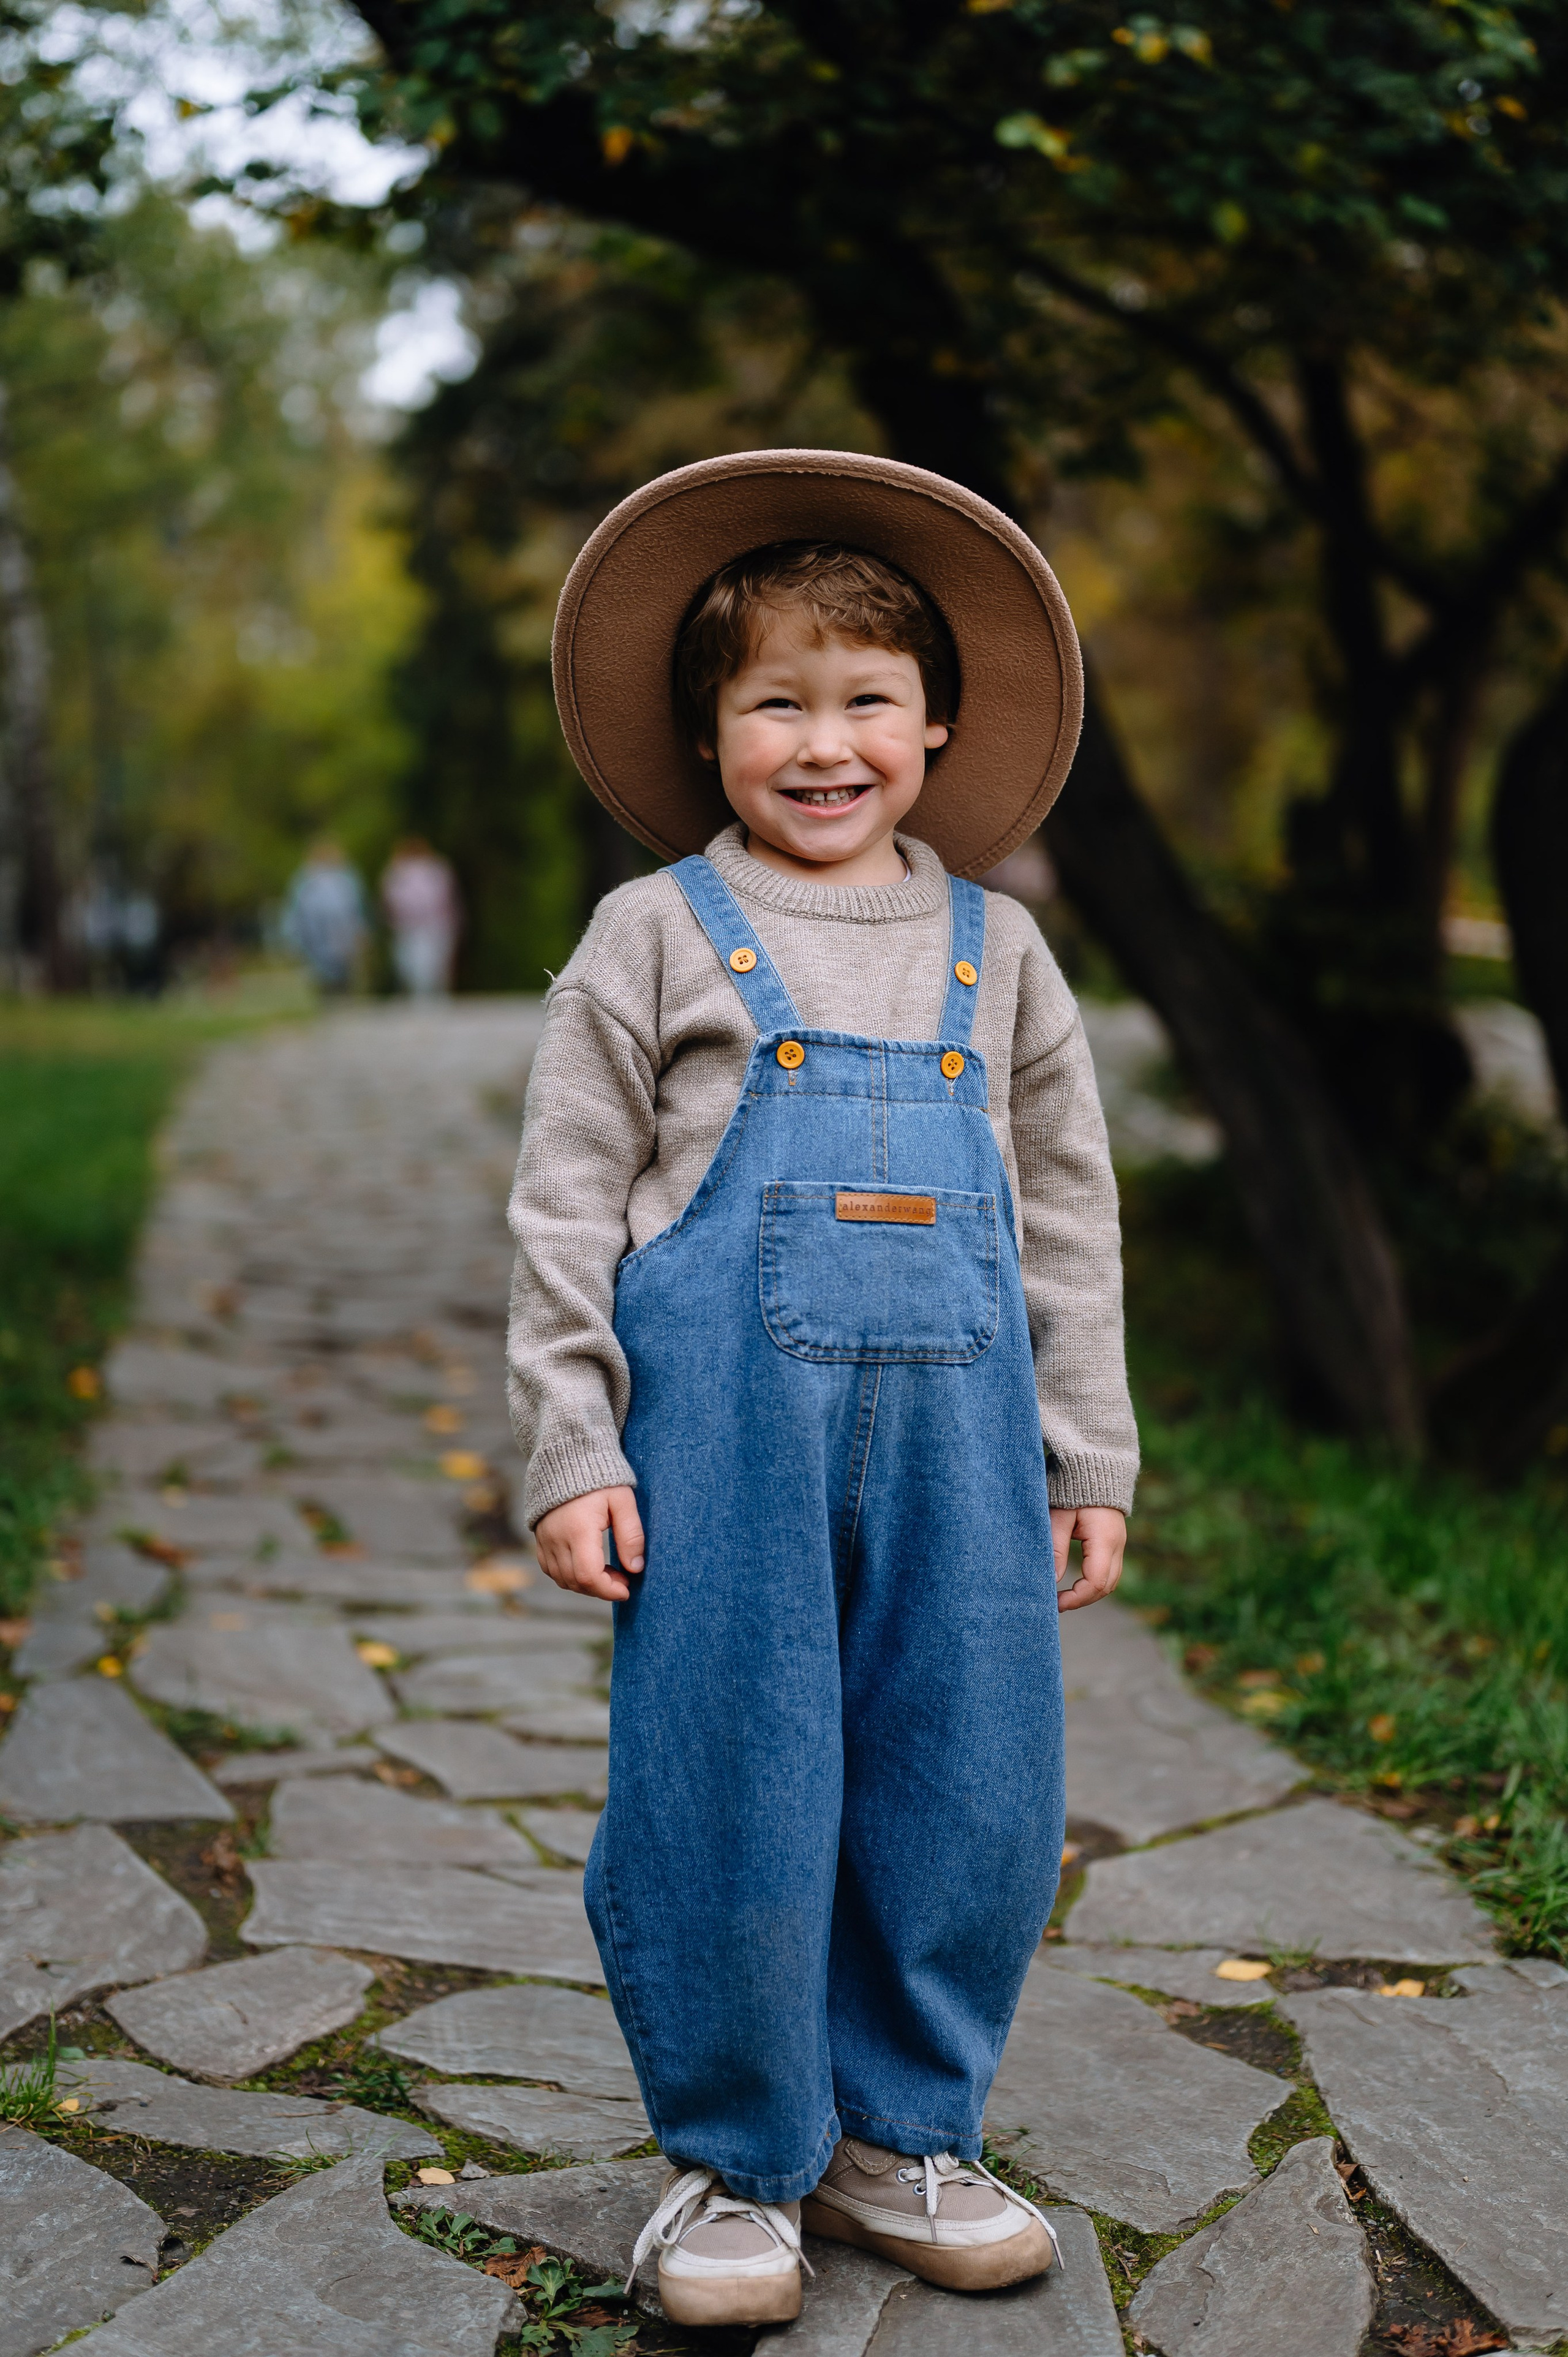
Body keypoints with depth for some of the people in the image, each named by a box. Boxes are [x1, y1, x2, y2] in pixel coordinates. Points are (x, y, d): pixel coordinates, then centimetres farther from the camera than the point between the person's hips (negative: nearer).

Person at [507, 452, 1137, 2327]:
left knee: (970, 1793, 7)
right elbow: (567, 1203, 2)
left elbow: (1067, 1211, 16)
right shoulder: (657, 934, 4)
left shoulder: (994, 950, 12)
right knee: (726, 1795, 1)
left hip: (957, 1427, 3)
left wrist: (1088, 1457, 12)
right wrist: (570, 1452, -4)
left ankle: (899, 2134, 27)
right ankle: (735, 2159, 21)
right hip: (727, 1422, -3)